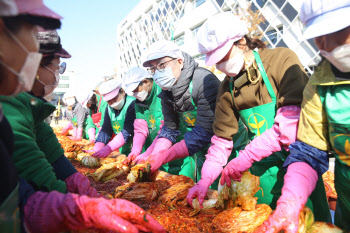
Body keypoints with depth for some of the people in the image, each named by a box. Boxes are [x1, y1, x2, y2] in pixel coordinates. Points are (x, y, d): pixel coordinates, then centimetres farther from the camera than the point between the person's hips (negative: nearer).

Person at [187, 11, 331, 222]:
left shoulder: (283, 60, -13)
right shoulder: (227, 86, 2)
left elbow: (292, 123, -23)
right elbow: (222, 139, 4)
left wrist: (245, 158, -24)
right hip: (260, 171, 4)